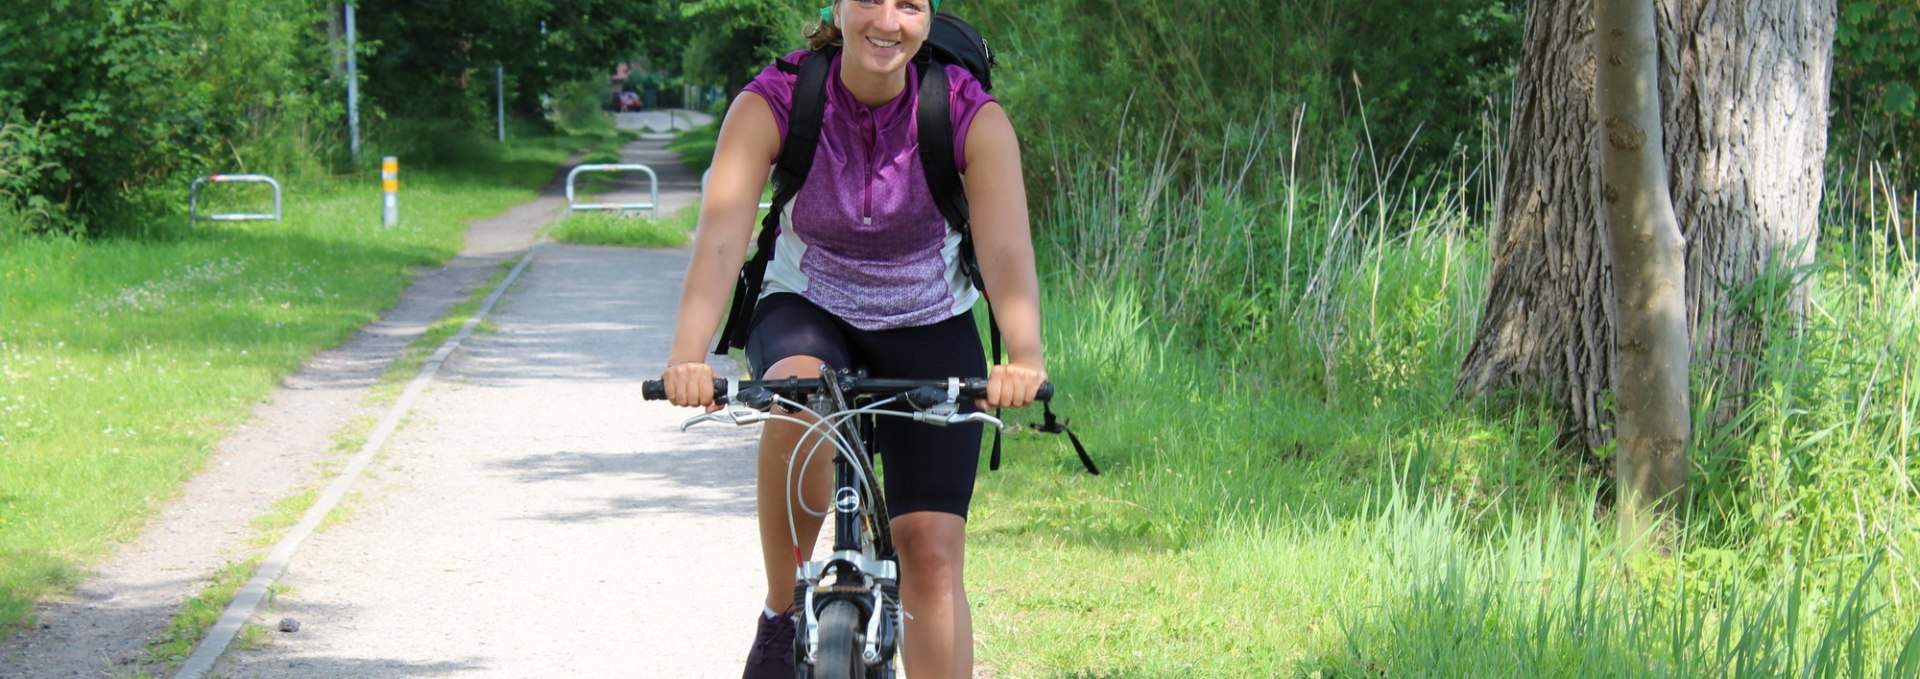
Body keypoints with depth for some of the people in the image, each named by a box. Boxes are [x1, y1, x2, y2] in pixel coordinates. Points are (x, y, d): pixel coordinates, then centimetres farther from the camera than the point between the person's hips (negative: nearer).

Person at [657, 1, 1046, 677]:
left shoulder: (973, 115, -19)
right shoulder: (771, 105, -20)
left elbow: (1007, 250, -31)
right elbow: (720, 240, -31)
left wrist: (1023, 356, -50)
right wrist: (688, 357, -49)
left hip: (929, 329, 1)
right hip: (806, 314, -1)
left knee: (932, 553, -10)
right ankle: (782, 618, -18)